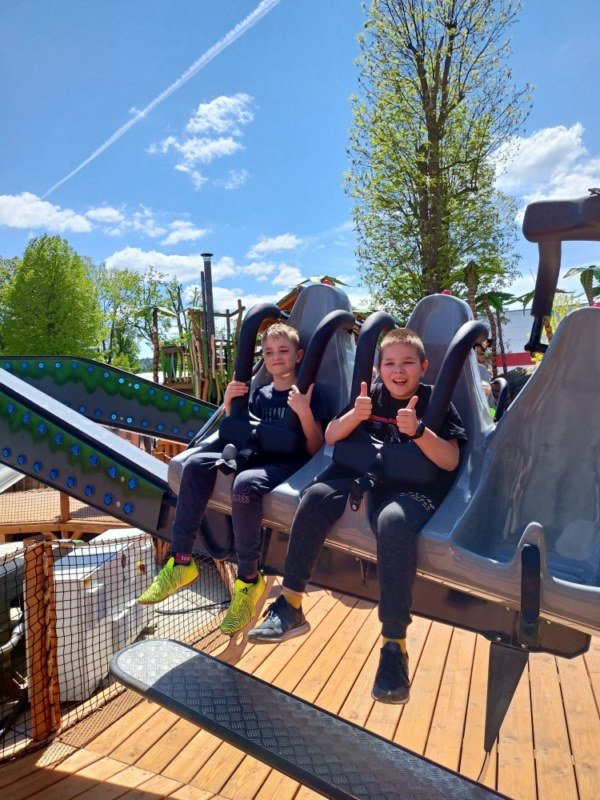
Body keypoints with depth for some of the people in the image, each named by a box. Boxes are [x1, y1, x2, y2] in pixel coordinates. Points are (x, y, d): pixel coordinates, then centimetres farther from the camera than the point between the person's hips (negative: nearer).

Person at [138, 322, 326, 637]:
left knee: (245, 483, -37)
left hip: (290, 465, -6)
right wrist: (229, 405, 2)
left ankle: (248, 578, -19)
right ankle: (181, 561, -15)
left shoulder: (308, 395, 0)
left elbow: (315, 451, -5)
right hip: (256, 458, 6)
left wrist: (305, 413, -20)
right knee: (196, 463, -17)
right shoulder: (258, 394, 16)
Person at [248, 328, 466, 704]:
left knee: (394, 521, -38)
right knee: (318, 495, -24)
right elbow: (330, 437, 7)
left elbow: (450, 461, -8)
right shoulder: (374, 395, 10)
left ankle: (395, 644, -29)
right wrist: (354, 415, -13)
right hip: (367, 476, 4)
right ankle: (290, 606, -16)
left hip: (416, 487, -4)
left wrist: (418, 430, -24)